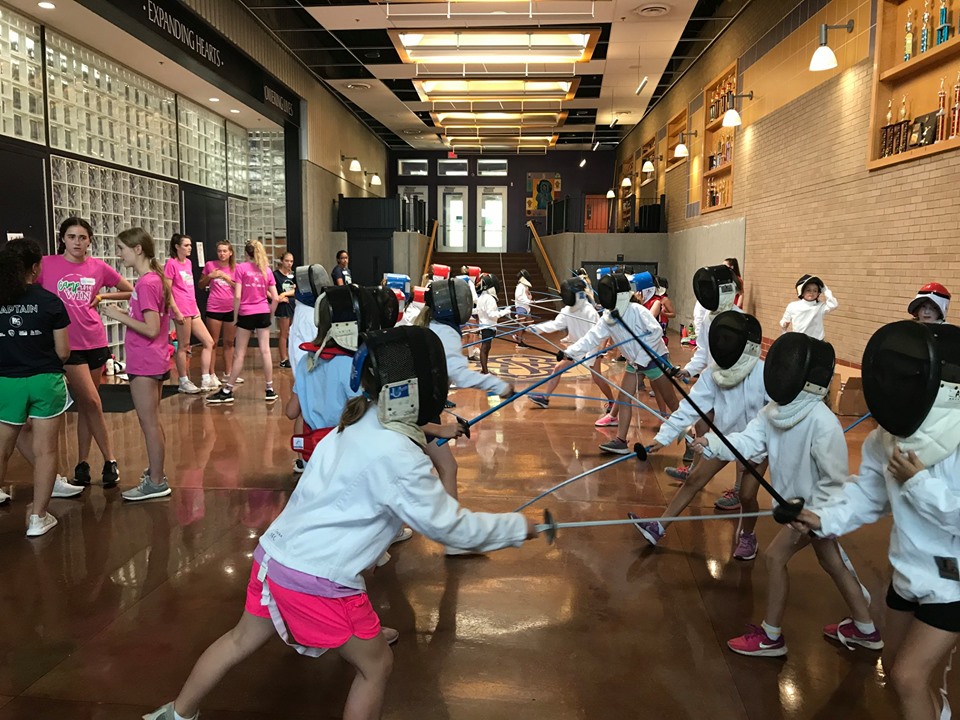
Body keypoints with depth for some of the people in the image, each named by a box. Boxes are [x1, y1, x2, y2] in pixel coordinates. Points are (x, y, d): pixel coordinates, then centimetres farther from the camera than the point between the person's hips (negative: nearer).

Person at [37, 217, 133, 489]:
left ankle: (82, 463, 22)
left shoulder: (99, 267, 3)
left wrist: (101, 297, 0)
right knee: (92, 403, -8)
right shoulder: (47, 265, -5)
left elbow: (129, 291, 12)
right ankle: (110, 461, 5)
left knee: (86, 405, 12)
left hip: (95, 342, 4)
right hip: (68, 344, -3)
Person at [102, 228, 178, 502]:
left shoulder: (146, 283, -19)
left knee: (149, 423, -2)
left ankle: (156, 483, 7)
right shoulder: (156, 279, 9)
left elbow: (151, 330, -23)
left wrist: (120, 316, -16)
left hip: (144, 364, -10)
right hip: (154, 361, 10)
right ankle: (156, 473, 30)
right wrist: (125, 313, 9)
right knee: (153, 421, 18)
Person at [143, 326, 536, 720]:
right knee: (376, 665, 13)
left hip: (275, 555, 8)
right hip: (317, 579, -8)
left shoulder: (355, 425, 3)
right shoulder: (397, 457, -21)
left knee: (241, 642, 29)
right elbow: (449, 525, -13)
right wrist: (520, 526, -2)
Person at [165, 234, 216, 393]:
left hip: (192, 309, 9)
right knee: (183, 346, -1)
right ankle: (183, 382, 9)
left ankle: (206, 380, 9)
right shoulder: (171, 263, -7)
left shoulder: (188, 263, 16)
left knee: (209, 342, 6)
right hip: (182, 309, -8)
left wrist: (195, 307, 18)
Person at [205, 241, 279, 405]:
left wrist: (235, 315, -2)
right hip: (263, 313, 3)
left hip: (246, 314, -3)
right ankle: (270, 390, 6)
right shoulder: (266, 270, 7)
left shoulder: (241, 268, -4)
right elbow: (275, 298, 4)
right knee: (265, 351, 3)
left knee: (239, 354, 2)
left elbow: (237, 296, -11)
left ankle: (227, 392, 8)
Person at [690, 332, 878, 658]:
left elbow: (834, 479, -25)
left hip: (817, 505, -8)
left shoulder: (822, 422, -30)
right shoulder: (777, 410, -7)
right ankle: (866, 629, 40)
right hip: (802, 501, 8)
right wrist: (711, 443, -34)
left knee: (775, 556, -5)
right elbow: (746, 441, -17)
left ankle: (771, 637, 10)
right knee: (832, 563, 20)